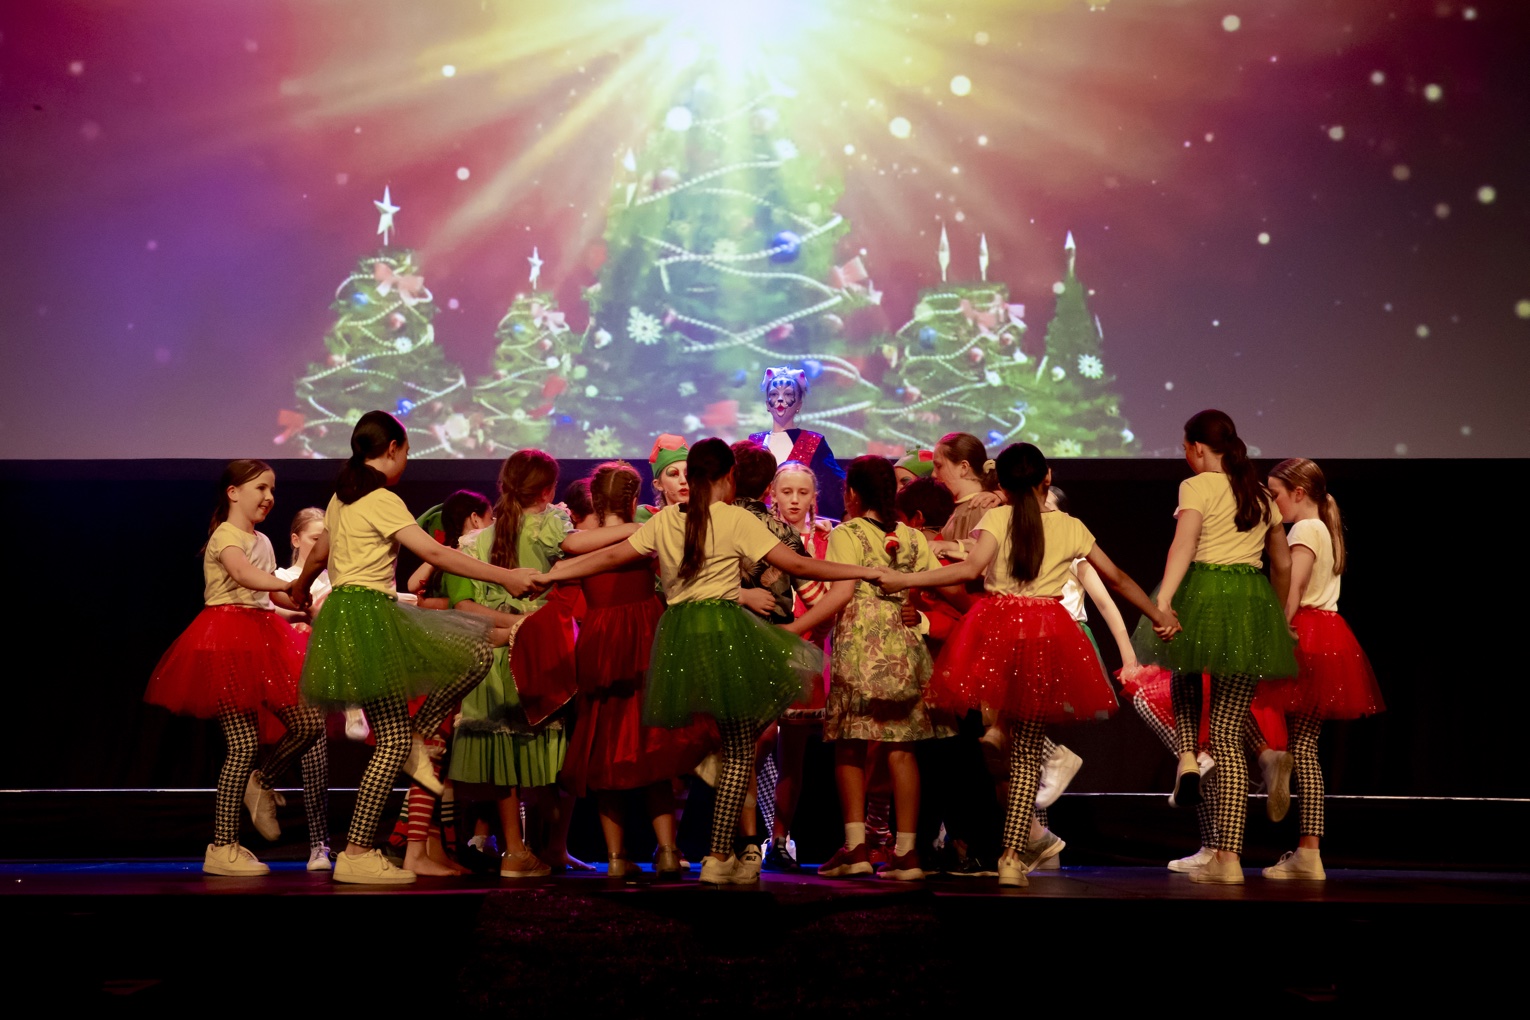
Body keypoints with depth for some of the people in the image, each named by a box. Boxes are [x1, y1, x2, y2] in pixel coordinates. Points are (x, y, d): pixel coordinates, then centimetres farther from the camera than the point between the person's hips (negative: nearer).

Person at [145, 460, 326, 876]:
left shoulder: (262, 541, 20)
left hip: (261, 638, 8)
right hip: (227, 638, -8)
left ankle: (261, 783, 24)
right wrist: (293, 585, -40)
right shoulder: (226, 536, -8)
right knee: (244, 743, -11)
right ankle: (222, 848, -3)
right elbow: (244, 575, -29)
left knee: (309, 723, -3)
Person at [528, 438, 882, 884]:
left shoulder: (664, 520, 9)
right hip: (725, 630, -5)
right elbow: (797, 565, -5)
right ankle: (720, 857, 1)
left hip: (676, 633, 5)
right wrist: (863, 571, 2)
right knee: (739, 749, 3)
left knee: (735, 742, 15)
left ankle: (745, 843, 15)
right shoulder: (736, 519, -3)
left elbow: (612, 556, 13)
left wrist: (550, 575, 24)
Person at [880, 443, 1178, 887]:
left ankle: (1030, 832, 1)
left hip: (996, 627, -2)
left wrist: (905, 580, -12)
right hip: (1046, 634, 2)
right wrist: (1159, 614, 29)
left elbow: (972, 568, -15)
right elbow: (1117, 578, 16)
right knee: (1027, 751, 6)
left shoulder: (997, 517, 1)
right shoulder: (1071, 527, 9)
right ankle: (1013, 856, 3)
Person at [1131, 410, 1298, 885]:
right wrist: (1279, 616, 38)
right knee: (1229, 735, 4)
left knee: (1184, 673, 31)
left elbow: (1183, 545, -17)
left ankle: (1187, 757, 4)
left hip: (1203, 595, -4)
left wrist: (1162, 602, -27)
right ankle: (1227, 857, 0)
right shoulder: (1261, 495, 17)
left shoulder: (1197, 487, -1)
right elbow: (1283, 564, 25)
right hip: (1254, 605, 4)